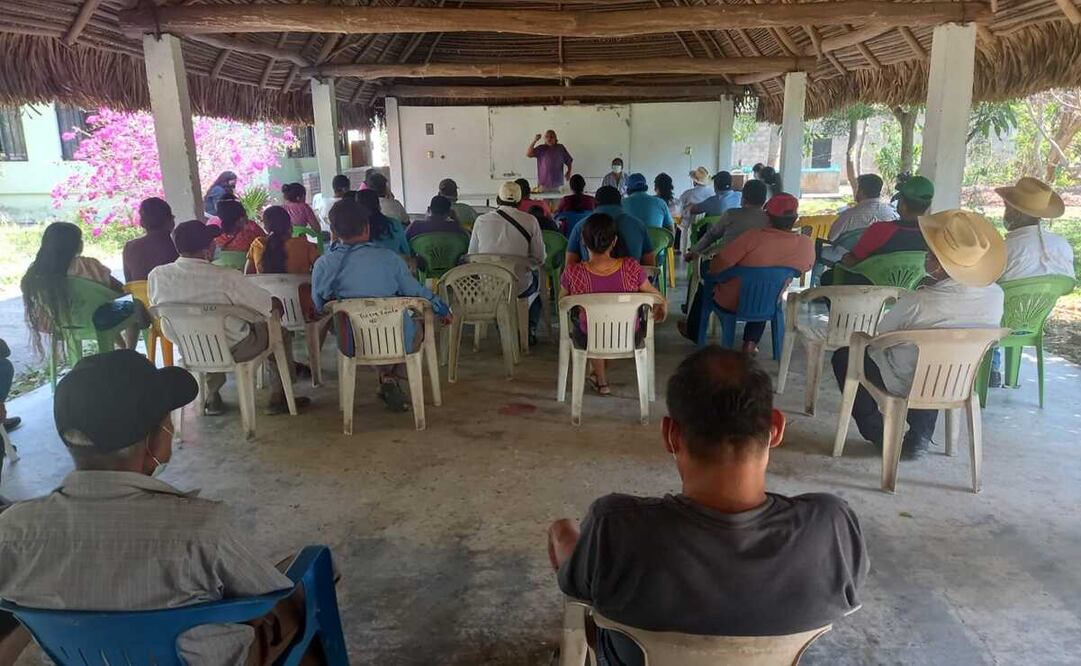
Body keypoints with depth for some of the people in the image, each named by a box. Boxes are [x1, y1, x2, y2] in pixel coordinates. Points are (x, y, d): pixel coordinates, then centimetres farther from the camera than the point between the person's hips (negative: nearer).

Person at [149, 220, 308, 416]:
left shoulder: (156, 277, -14)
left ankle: (212, 397, 38)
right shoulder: (226, 277, -28)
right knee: (280, 332, 19)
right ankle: (278, 398, 22)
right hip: (234, 350, -5)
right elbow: (272, 307, -18)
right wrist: (278, 307, 6)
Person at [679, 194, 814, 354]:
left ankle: (692, 331, 47)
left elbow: (715, 267, -26)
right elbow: (803, 268, 8)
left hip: (732, 302, -3)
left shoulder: (754, 237, -28)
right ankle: (751, 342, 29)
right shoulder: (807, 245, -15)